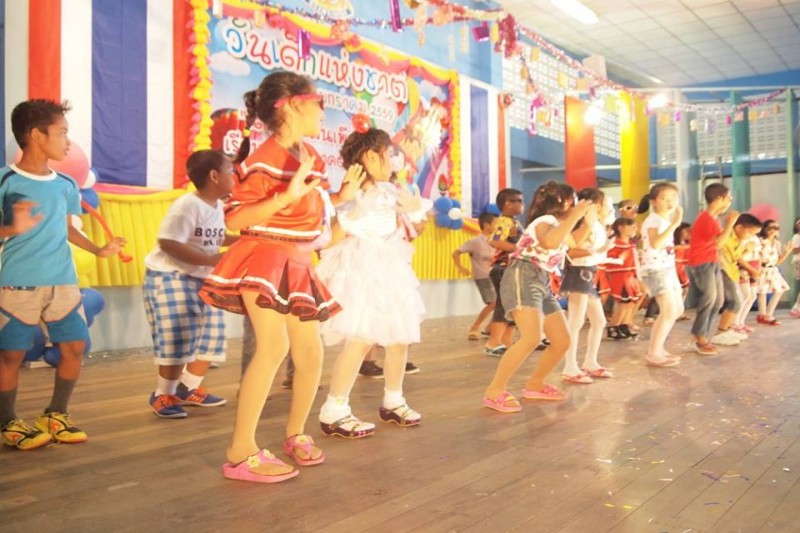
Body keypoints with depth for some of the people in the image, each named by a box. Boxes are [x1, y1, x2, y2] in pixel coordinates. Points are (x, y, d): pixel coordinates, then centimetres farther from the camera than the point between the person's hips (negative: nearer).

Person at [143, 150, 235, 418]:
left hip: (201, 278, 9)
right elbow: (168, 243, -29)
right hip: (170, 277, -9)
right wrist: (210, 260, -31)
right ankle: (163, 395, 8)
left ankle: (188, 388, 24)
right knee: (179, 337, -10)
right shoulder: (187, 205, -21)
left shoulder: (217, 206, 7)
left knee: (212, 332, 9)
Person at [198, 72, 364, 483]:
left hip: (298, 267, 9)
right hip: (264, 261, -8)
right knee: (274, 345, -23)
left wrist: (341, 196, 12)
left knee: (311, 356, 8)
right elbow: (234, 219, -20)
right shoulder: (264, 161, -15)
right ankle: (240, 453, -16)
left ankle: (295, 434, 28)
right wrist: (288, 195, -29)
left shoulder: (310, 157, 11)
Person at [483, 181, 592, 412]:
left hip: (543, 283, 10)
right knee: (532, 337, -27)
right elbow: (549, 242, -31)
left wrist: (587, 219, 29)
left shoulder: (558, 224, 22)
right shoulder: (545, 220, -10)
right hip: (523, 277, -10)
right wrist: (574, 216, -23)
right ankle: (494, 392, -21)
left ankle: (534, 385, 25)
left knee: (562, 341, 8)